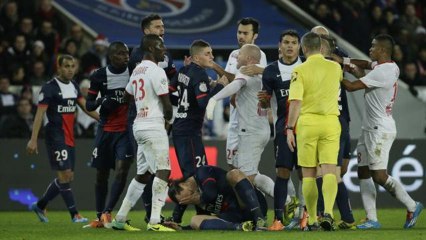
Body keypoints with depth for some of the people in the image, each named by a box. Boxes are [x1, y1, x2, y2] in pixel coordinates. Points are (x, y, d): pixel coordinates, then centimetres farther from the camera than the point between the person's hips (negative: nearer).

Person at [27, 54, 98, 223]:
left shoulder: (74, 86, 13)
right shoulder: (49, 88, -10)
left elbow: (86, 107, 19)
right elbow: (39, 114, -13)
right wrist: (33, 139, -19)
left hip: (69, 138, 8)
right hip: (56, 137, -8)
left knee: (67, 177, 9)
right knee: (65, 174, -11)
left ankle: (39, 206, 23)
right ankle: (75, 215, -8)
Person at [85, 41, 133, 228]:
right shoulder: (99, 76, -2)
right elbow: (89, 104, 4)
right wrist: (101, 102, -17)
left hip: (127, 131, -1)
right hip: (106, 130, 1)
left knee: (121, 171, -15)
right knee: (101, 174, 8)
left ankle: (107, 212, -11)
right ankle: (99, 216, 19)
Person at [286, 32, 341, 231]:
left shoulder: (300, 71, -5)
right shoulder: (335, 68, 5)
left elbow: (296, 101, -13)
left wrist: (290, 128, -11)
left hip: (307, 122, -2)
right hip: (331, 122, 2)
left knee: (309, 175, 7)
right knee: (329, 172, -3)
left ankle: (312, 220, 11)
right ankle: (328, 212, -25)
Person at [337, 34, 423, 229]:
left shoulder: (382, 72, -20)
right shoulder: (391, 67, 10)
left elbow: (352, 87, -17)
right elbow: (366, 64, 27)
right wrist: (343, 61, 13)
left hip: (380, 130, -10)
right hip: (369, 129, 10)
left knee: (379, 176, -12)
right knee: (363, 173, 7)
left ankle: (412, 206, 0)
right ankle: (372, 219, 6)